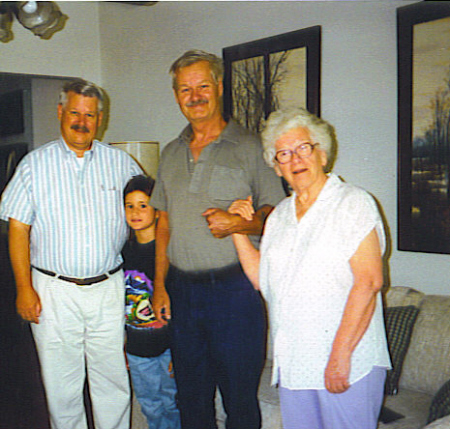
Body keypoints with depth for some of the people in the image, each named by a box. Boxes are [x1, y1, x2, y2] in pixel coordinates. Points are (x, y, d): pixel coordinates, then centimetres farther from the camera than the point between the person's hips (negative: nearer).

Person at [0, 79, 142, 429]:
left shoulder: (121, 162, 6)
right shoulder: (35, 164, 2)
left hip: (109, 288, 1)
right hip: (53, 291, -1)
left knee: (114, 381, 8)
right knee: (62, 386, 8)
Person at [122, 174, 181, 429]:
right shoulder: (124, 250, 3)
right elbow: (121, 301, 11)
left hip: (169, 342, -4)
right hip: (137, 345, 5)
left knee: (173, 403, 8)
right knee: (150, 405, 15)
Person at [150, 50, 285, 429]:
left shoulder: (249, 148, -3)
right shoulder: (171, 153, 12)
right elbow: (164, 223, 14)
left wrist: (238, 223, -21)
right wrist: (160, 286, 9)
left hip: (234, 287, -4)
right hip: (182, 289, 5)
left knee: (240, 398, 4)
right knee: (191, 396, 15)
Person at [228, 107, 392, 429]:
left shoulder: (353, 203, -7)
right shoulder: (279, 215, 14)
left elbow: (368, 281, -16)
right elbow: (262, 279, 14)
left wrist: (340, 355, -20)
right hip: (292, 363, 6)